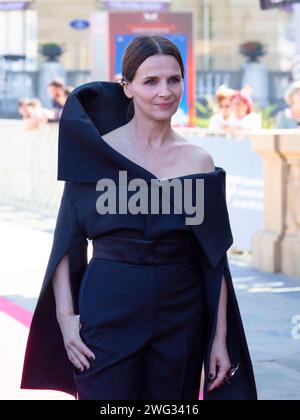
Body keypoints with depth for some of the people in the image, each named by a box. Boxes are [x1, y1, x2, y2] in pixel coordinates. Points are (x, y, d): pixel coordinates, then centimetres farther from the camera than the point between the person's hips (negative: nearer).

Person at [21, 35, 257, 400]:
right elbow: (67, 241, -1)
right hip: (108, 314, -2)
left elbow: (214, 260, 4)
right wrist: (65, 316, -10)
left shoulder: (198, 161, 2)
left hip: (181, 319, 2)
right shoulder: (96, 150, -3)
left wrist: (221, 338, 0)